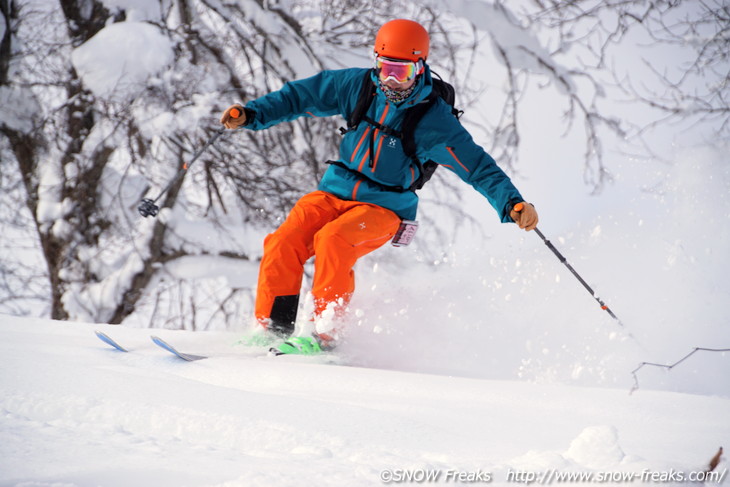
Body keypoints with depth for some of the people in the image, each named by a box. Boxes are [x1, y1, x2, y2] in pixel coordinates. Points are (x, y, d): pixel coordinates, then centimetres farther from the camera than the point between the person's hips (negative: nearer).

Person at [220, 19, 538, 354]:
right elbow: (302, 96, 10)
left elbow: (478, 166, -12)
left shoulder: (434, 121, -11)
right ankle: (271, 329, -9)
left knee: (333, 240, -32)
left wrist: (513, 204, -26)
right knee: (284, 243, -20)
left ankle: (324, 335, -27)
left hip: (384, 208, -4)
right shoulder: (358, 85, 0)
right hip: (335, 192, 4)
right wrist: (251, 114, 1)